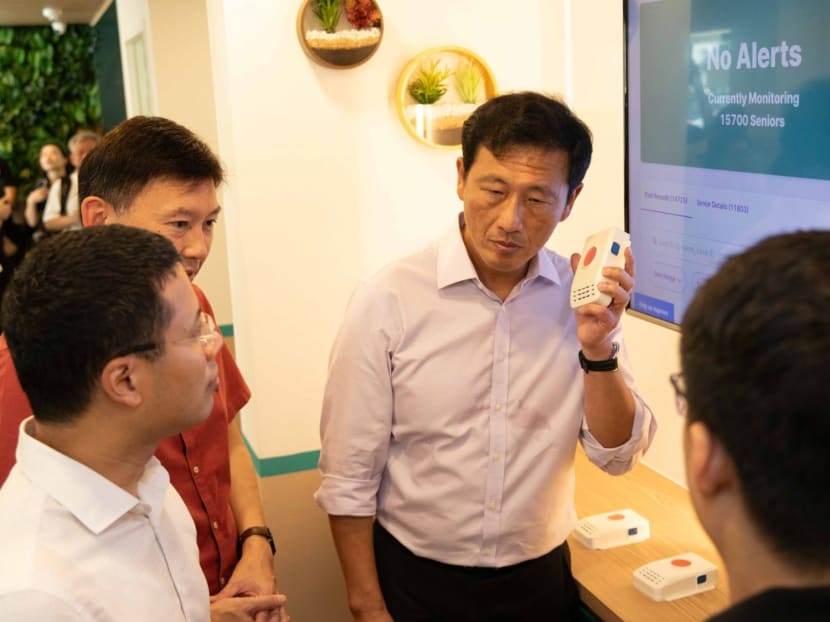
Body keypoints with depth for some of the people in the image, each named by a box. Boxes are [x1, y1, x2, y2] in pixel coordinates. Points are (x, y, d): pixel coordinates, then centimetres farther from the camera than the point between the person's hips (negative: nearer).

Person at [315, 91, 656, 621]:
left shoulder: (586, 295, -8)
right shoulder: (388, 301, -18)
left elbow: (618, 455, -5)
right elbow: (349, 478, -11)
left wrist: (598, 348, -20)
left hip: (541, 577, 3)